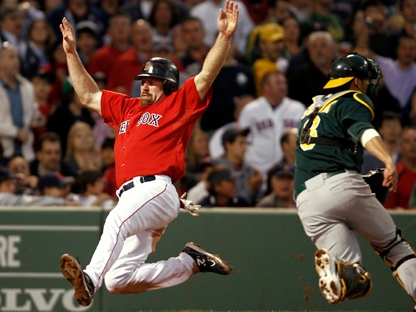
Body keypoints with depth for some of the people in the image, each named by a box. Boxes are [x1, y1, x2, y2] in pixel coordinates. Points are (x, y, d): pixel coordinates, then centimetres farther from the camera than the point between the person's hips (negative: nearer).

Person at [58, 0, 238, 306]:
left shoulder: (177, 105, 13)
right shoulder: (126, 108, 31)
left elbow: (207, 76, 2)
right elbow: (89, 95, 38)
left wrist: (225, 36, -8)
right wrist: (71, 52, 35)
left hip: (157, 189, -8)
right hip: (130, 197, 8)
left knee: (118, 220, -40)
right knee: (118, 281, -3)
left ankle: (90, 279, -62)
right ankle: (191, 262, 9)